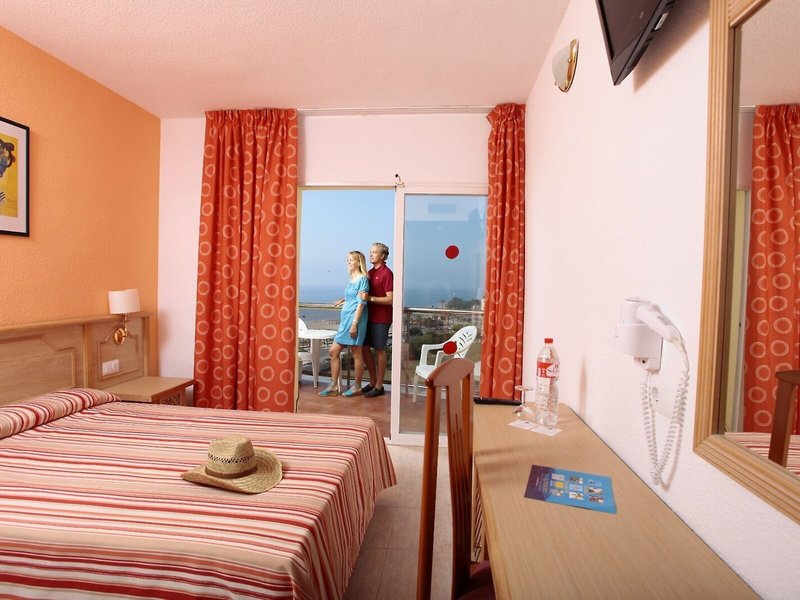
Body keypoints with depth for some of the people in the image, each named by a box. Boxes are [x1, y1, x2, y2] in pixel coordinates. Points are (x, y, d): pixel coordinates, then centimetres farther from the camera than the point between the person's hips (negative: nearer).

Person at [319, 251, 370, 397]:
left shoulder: (362, 279, -8)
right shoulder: (352, 279, 16)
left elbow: (361, 303, -15)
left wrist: (354, 323, -19)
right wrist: (343, 301, 42)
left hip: (355, 319, -9)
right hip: (345, 319, 9)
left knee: (356, 353, 1)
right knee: (334, 351, 7)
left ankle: (357, 387, 15)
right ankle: (333, 387, 15)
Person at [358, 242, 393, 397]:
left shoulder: (387, 273, -12)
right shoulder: (370, 272, 12)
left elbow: (390, 299, -17)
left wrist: (370, 298, -26)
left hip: (381, 318, -8)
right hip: (369, 316, 8)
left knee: (380, 350, 1)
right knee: (365, 348, 11)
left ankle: (379, 386, 13)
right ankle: (372, 382, 25)